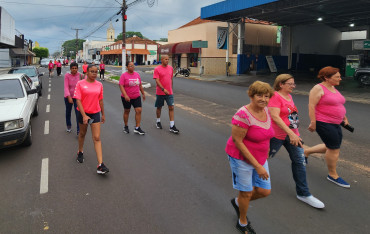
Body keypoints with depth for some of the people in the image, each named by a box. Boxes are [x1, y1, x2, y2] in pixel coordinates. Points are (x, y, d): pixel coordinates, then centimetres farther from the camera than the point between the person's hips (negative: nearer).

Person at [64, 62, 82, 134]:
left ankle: (79, 130, -5)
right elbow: (66, 87, -19)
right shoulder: (67, 75, -12)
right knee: (68, 112, 18)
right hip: (68, 97, 1)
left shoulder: (80, 75, -10)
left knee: (78, 113, -9)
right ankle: (69, 126, 42)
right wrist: (69, 97, -29)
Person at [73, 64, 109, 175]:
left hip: (95, 113, 1)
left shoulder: (99, 85, 3)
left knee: (97, 138, -5)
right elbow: (78, 100, -12)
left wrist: (103, 114, 16)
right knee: (82, 133, 20)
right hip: (83, 113, -1)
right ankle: (80, 152, 49)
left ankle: (100, 165, -9)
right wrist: (84, 115, -21)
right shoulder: (80, 84, -7)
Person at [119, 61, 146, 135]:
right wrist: (125, 95, -29)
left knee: (139, 111, -5)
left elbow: (140, 85, 15)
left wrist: (143, 93, 18)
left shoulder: (137, 74, 5)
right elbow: (121, 86, -17)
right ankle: (125, 126, 29)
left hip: (137, 97, 4)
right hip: (127, 98, -3)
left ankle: (137, 128, 2)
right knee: (126, 111, 11)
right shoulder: (124, 75, -9)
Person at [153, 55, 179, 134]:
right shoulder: (157, 69, -8)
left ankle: (172, 126, -2)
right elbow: (157, 80, -16)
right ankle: (158, 122, 35)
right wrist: (163, 89, -26)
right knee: (159, 107, 12)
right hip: (160, 92, -3)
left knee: (171, 107, -3)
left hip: (169, 92, 3)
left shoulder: (171, 68, 7)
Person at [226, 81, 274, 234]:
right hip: (241, 158, -7)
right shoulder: (243, 115, -26)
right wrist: (257, 166, -23)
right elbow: (237, 141, -25)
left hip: (260, 158, 7)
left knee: (265, 191, 11)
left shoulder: (265, 110, -1)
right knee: (246, 192, 9)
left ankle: (238, 202, 40)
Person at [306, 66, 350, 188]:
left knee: (332, 147, 15)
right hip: (323, 123, -9)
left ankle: (306, 151, 32)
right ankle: (333, 175, 14)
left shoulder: (333, 88, 13)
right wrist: (313, 123, -22)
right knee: (334, 149, -3)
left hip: (335, 124, 9)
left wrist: (344, 118, 21)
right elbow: (311, 106, -19)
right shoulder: (318, 88, -14)